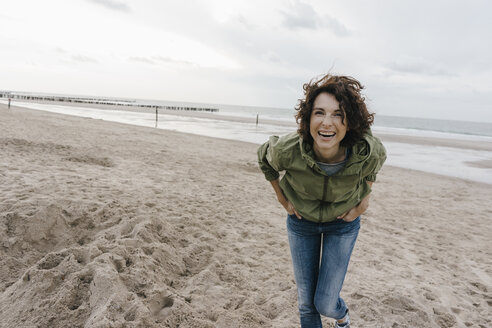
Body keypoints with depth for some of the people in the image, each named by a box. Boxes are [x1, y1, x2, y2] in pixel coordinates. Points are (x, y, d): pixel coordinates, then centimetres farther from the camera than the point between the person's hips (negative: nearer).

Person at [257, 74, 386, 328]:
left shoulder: (368, 152, -30)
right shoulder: (287, 150, -32)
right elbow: (264, 157, -6)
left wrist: (365, 198, -5)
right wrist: (282, 198, -6)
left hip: (343, 223, 0)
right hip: (301, 220, 1)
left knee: (324, 303, 2)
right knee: (306, 303, 11)